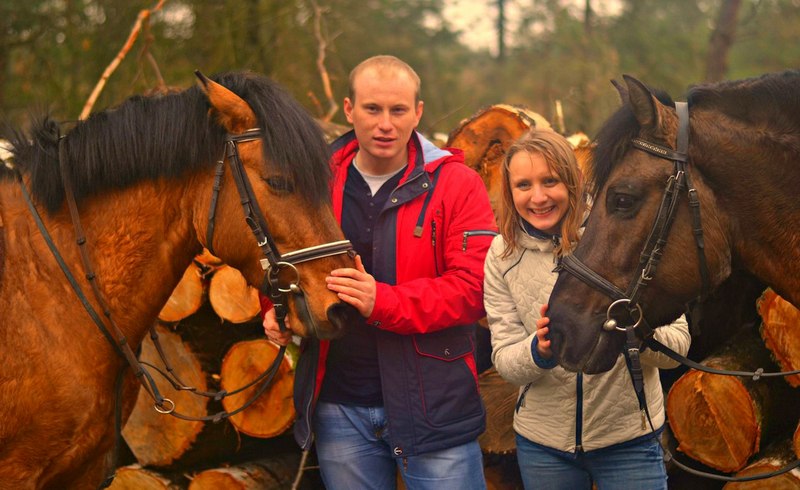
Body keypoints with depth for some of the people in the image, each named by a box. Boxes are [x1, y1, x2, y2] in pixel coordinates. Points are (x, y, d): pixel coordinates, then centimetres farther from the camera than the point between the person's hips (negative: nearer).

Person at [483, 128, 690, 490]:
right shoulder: (503, 256, -3)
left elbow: (677, 344, -10)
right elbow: (504, 361, -5)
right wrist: (539, 351, -27)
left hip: (629, 436, -2)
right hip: (542, 439, 2)